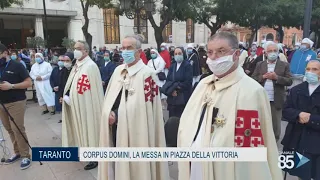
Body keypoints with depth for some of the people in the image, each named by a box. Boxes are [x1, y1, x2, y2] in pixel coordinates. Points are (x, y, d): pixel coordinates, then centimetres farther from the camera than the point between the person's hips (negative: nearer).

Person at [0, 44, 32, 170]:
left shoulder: (17, 66, -4)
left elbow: (29, 83, -7)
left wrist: (11, 86, -17)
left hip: (16, 103, -5)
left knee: (18, 129, -6)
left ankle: (25, 156, 3)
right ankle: (17, 152, 18)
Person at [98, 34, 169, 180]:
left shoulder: (147, 74, -13)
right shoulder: (118, 70, 8)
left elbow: (143, 106, -15)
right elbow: (109, 98, 14)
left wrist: (117, 116, -12)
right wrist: (109, 114, -5)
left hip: (134, 130, -6)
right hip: (115, 129, 6)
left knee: (134, 164, 8)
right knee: (118, 163, 18)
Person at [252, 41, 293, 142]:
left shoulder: (284, 65, 2)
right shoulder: (260, 64, 7)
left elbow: (289, 81, -5)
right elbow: (253, 79, 2)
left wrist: (276, 77, -18)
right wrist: (263, 77, -15)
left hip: (276, 100, -1)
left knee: (275, 124, 10)